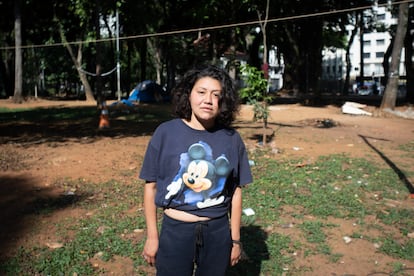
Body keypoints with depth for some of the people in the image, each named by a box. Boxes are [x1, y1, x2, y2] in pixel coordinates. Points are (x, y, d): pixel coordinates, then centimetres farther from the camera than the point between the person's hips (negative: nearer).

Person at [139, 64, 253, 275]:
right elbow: (151, 186, -3)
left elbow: (236, 191, 3)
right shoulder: (166, 133, -9)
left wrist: (235, 239, 7)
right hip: (175, 231, -1)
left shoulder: (231, 139, -4)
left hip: (219, 232, 2)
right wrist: (152, 237, -1)